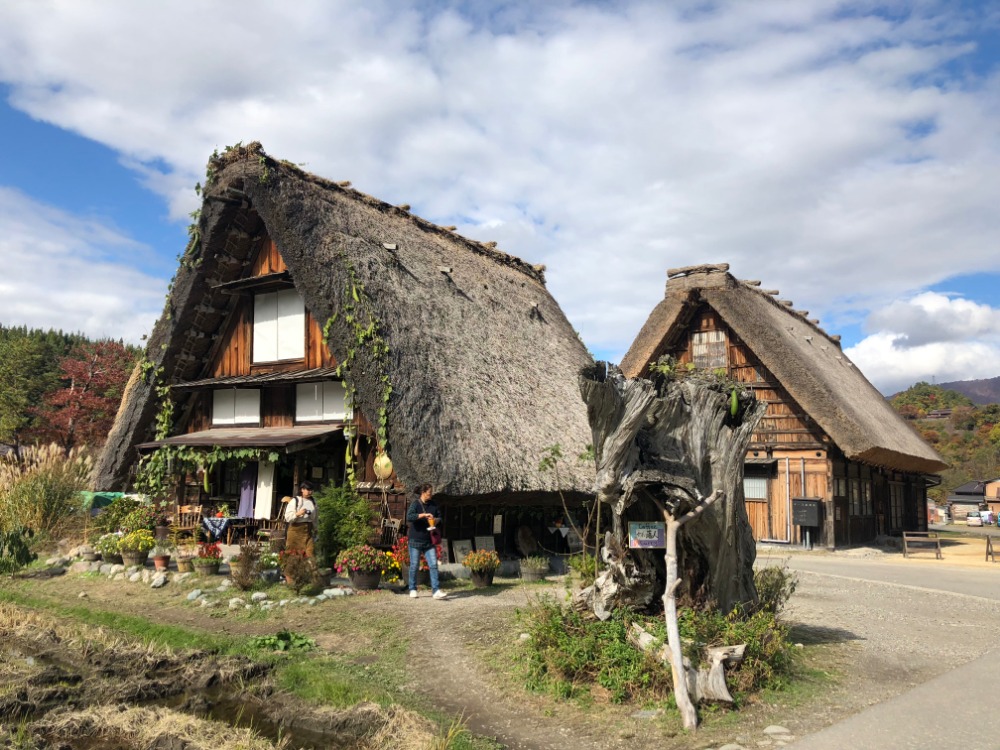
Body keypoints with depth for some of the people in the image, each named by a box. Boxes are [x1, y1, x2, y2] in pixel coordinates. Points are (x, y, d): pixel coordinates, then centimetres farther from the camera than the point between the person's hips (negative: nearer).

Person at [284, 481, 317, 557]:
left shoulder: (313, 502, 10)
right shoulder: (294, 501, -5)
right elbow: (287, 517, -11)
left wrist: (315, 528, 19)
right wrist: (298, 514, -24)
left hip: (308, 530, 4)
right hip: (296, 529, -4)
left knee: (310, 552, -6)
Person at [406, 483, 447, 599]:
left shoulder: (433, 504, 7)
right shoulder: (415, 504, -9)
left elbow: (440, 517, 17)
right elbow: (409, 517, -25)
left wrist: (437, 520, -6)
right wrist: (423, 515, -32)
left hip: (429, 541, 4)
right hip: (416, 540, -4)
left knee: (433, 565, -4)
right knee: (414, 565, 5)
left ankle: (436, 591, -6)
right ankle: (412, 589, 20)